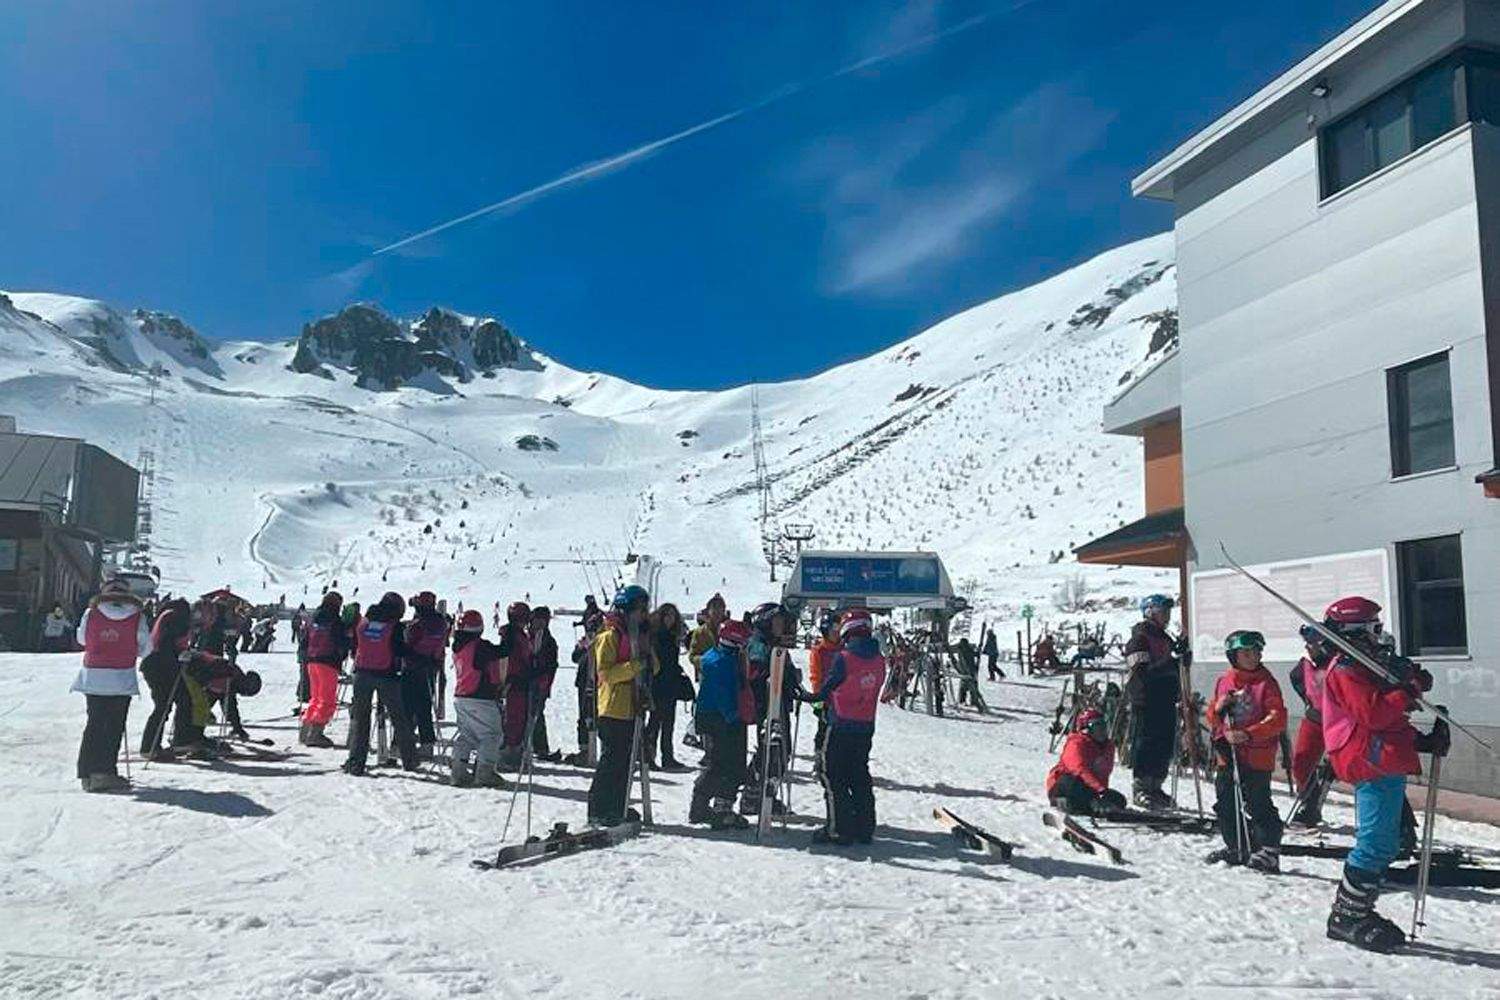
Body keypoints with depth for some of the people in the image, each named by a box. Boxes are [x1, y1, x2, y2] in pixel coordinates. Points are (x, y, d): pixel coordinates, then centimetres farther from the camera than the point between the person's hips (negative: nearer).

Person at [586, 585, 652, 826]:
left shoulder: (637, 635, 16)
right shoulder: (609, 636, -9)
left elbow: (651, 668, 18)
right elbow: (606, 672, -17)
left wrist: (648, 660, -4)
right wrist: (636, 665, -23)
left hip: (631, 707, 8)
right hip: (613, 708, -8)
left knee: (626, 760, 12)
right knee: (611, 759, -6)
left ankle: (617, 808, 21)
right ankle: (598, 810, 0)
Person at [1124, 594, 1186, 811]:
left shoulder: (1166, 639, 19)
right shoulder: (1140, 638, -8)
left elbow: (1173, 671, 24)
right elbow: (1144, 673, -18)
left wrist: (1183, 658, 4)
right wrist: (1172, 659, -24)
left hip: (1166, 701, 8)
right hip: (1146, 701, -8)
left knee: (1165, 745, 9)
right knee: (1145, 744, -5)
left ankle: (1155, 787, 18)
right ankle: (1141, 788, 2)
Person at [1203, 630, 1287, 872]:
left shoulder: (1266, 682, -6)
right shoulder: (1224, 681, 9)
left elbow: (1278, 719, -13)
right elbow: (1212, 718, 15)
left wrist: (1250, 734, -22)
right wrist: (1218, 708, -8)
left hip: (1257, 756, -6)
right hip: (1227, 755, 6)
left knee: (1258, 805, -5)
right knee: (1226, 805, 13)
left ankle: (1269, 850, 5)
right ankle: (1235, 848, 26)